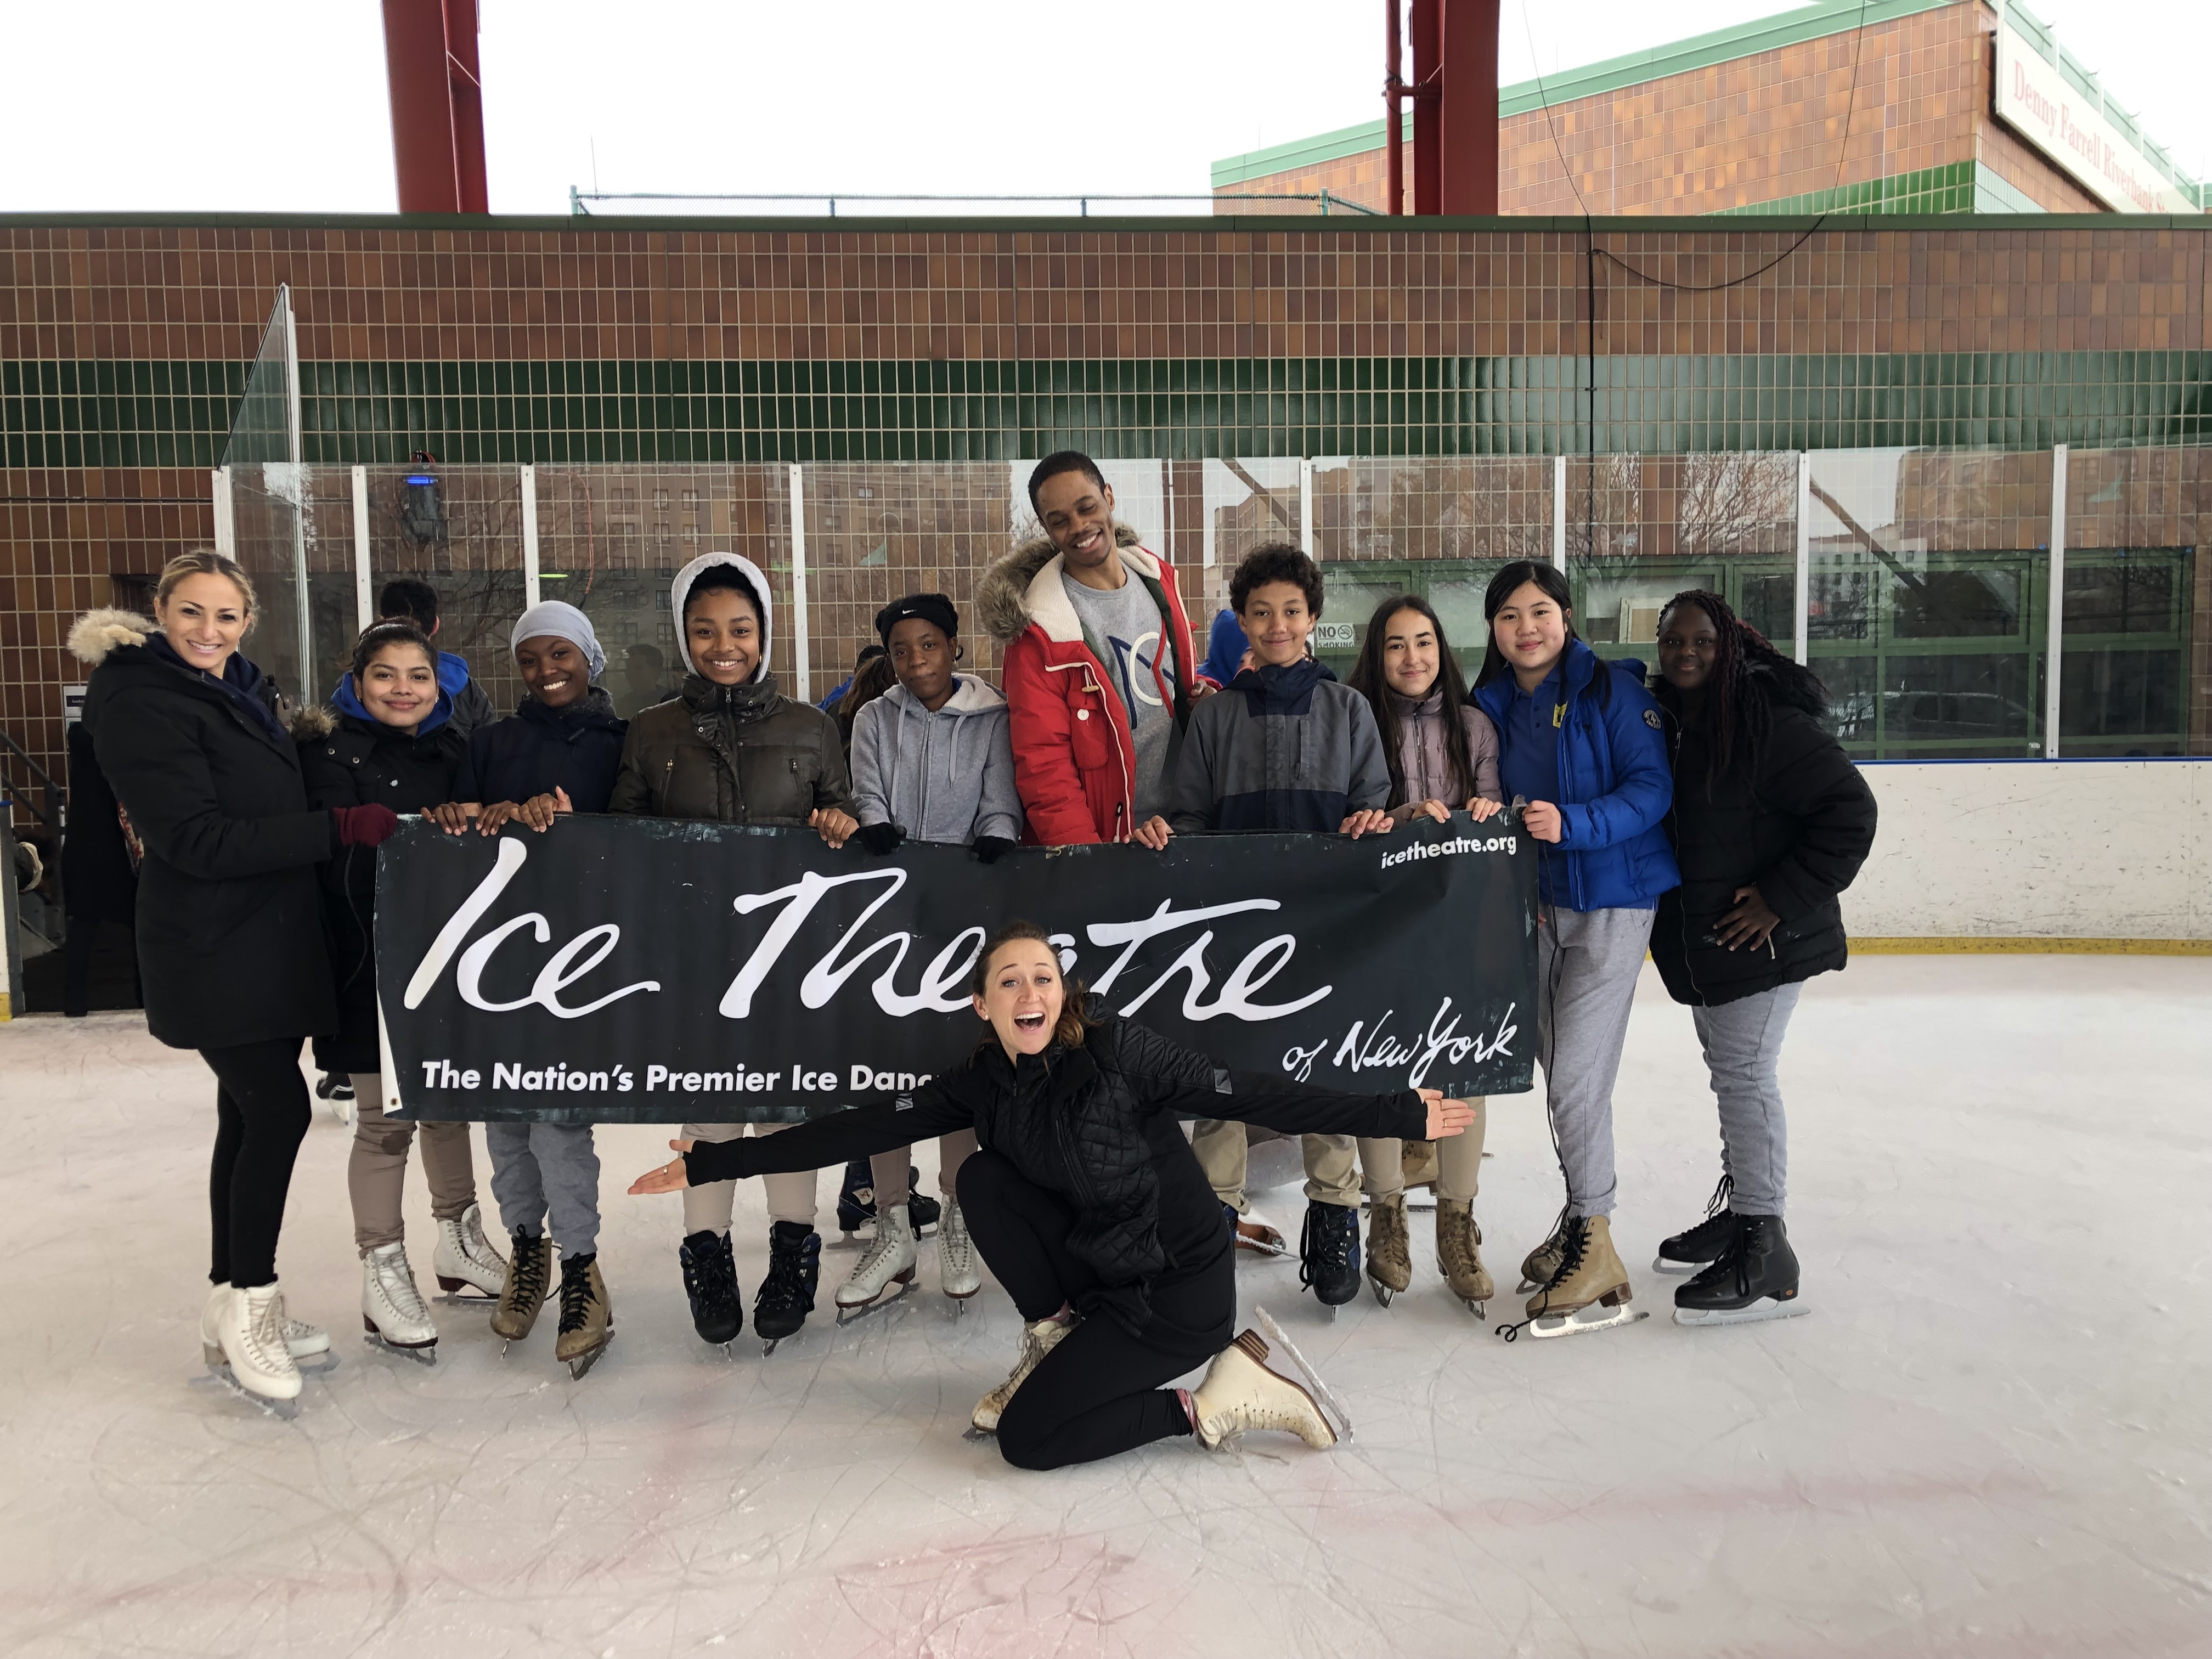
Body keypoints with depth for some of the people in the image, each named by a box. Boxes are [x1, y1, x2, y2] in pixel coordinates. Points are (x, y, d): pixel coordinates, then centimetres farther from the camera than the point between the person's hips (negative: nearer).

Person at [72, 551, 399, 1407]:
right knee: (279, 1109, -9)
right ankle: (247, 1304, 8)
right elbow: (197, 840, -21)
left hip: (270, 940, 8)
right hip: (211, 951, -8)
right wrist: (341, 828, -24)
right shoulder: (143, 703, -13)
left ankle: (235, 1308, 24)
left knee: (253, 1115, 12)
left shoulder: (239, 691, 14)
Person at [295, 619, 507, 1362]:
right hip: (370, 959, -5)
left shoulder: (453, 750, 8)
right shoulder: (330, 752, -7)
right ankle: (383, 1277, 16)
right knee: (385, 1119, 2)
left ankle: (459, 1241, 33)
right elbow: (339, 857, -17)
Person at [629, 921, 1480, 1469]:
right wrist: (713, 1162, -9)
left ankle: (1218, 1401, 2)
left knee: (1025, 1437, -10)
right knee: (982, 1177, -10)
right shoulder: (980, 1085, -3)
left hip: (1180, 1290, -5)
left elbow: (1251, 1095, -18)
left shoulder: (1117, 1050, -19)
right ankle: (1056, 1338, 5)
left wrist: (1399, 1115, -20)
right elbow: (860, 1130, -5)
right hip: (1100, 1273, 6)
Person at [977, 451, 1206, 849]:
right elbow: (1043, 765, -18)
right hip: (1106, 836, -5)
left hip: (1179, 818, 6)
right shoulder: (1041, 629, -17)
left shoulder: (1157, 575, 2)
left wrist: (1201, 691, -5)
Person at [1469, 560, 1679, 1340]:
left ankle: (1597, 1271, 0)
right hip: (1538, 902, 6)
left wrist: (1572, 824, -26)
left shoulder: (1613, 688, -8)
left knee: (1577, 1076, -10)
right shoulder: (1493, 705, 8)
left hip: (1613, 900, -6)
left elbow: (1653, 786, -14)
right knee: (1560, 1072, 12)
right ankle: (1579, 1227, 27)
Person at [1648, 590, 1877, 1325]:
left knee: (1744, 1073, -8)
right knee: (1730, 1070, 18)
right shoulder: (1661, 719, 7)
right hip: (1697, 939, 9)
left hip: (1762, 937, -8)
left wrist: (1784, 898, -20)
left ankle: (1765, 1251, 1)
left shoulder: (1769, 720, -17)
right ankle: (1738, 1211, 34)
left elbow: (1851, 810, -18)